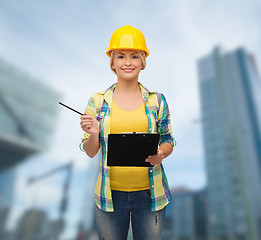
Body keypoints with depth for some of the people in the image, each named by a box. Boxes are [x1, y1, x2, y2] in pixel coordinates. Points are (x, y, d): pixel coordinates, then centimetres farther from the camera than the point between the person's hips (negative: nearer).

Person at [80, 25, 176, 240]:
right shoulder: (97, 101, -2)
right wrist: (93, 134, -19)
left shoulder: (157, 100, -1)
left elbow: (168, 142, 6)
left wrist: (161, 154, -15)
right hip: (110, 194, 0)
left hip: (149, 193, 1)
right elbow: (91, 152, 1)